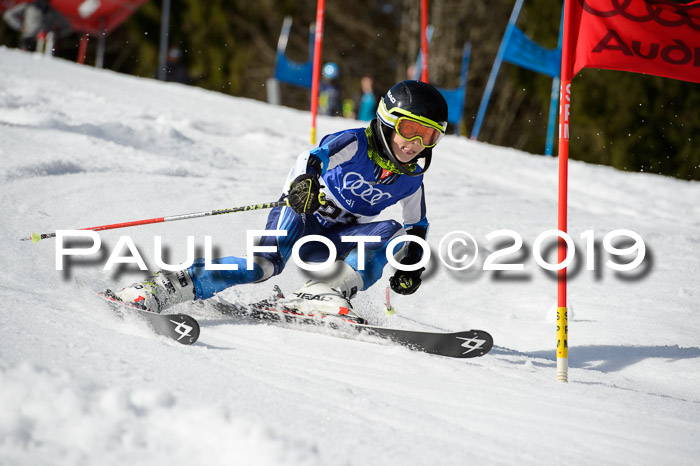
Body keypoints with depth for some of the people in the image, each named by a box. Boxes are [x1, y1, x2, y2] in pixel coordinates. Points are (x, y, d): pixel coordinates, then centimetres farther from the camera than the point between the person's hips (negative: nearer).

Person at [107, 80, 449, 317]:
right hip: (299, 216, -5)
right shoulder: (354, 144, -15)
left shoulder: (411, 180, 0)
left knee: (392, 232, -21)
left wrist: (411, 266, 6)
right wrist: (305, 181, -56)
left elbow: (417, 225, 19)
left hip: (333, 238, 5)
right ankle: (163, 288, -35)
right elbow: (315, 157, -34)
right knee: (268, 262, -33)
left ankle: (325, 293, -34)